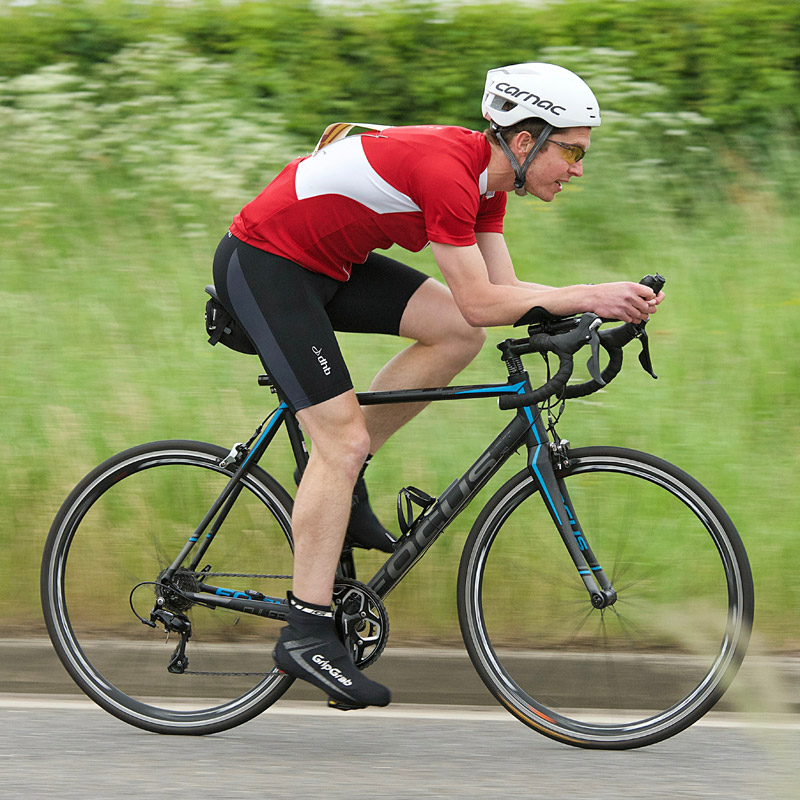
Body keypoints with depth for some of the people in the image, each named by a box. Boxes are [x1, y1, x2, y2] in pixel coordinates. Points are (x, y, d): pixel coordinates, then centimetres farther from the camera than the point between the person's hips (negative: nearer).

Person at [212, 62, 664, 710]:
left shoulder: (486, 177, 2)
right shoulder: (447, 171, -27)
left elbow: (505, 288, 3)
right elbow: (482, 302, -25)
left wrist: (609, 300, -10)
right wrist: (588, 298, -23)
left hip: (328, 261, 9)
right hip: (264, 264, -9)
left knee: (458, 335, -3)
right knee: (344, 439, -13)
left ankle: (338, 479, 7)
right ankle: (307, 634, -8)